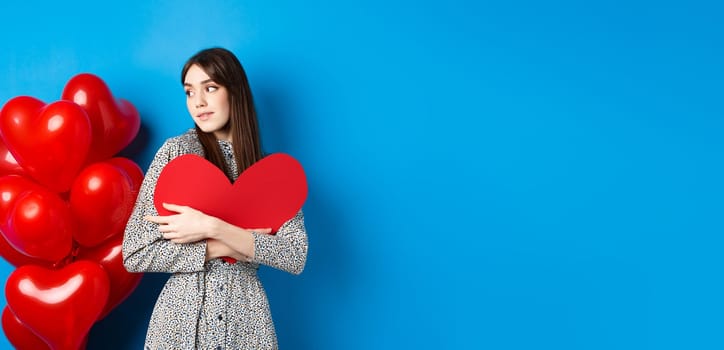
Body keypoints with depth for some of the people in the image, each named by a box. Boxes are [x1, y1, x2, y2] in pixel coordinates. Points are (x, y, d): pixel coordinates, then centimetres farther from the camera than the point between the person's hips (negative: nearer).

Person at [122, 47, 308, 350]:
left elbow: (296, 257, -12)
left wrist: (214, 228, -20)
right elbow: (135, 255, -10)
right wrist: (228, 247, -15)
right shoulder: (177, 151, -7)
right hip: (182, 320, -1)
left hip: (247, 322, 2)